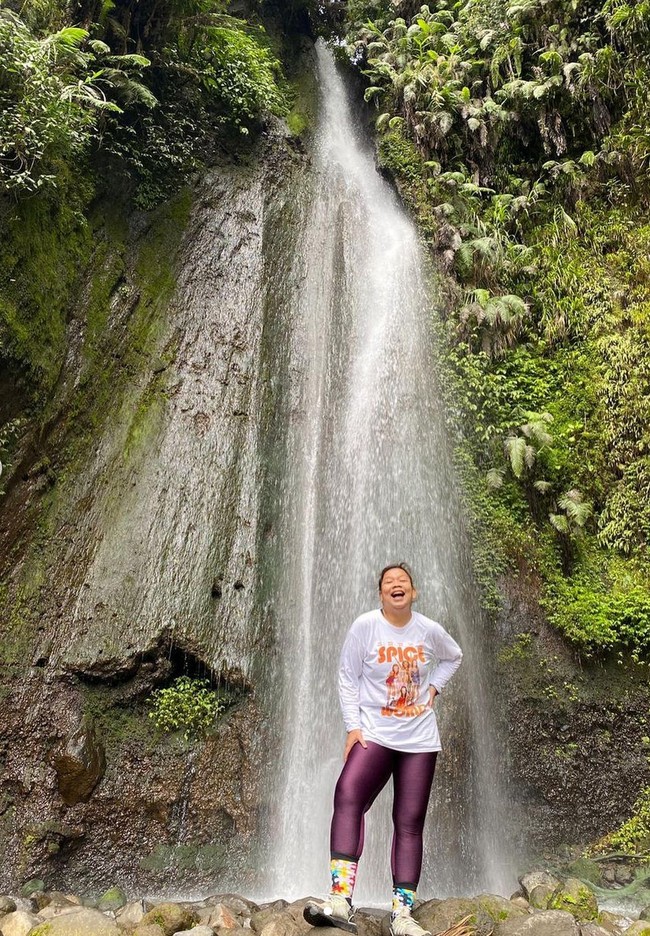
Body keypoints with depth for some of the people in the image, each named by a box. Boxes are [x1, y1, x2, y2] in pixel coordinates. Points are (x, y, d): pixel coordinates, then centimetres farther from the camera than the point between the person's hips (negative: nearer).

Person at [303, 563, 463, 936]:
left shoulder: (430, 631, -1)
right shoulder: (365, 625, -8)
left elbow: (454, 657, 20)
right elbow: (348, 678, -4)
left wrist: (434, 687, 6)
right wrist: (352, 726, -10)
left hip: (420, 739, 2)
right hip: (374, 734, -2)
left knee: (410, 823, 1)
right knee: (348, 797, -25)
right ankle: (341, 901, -28)